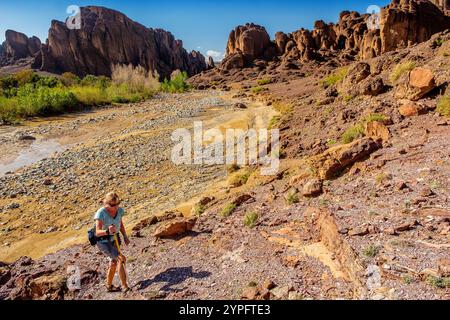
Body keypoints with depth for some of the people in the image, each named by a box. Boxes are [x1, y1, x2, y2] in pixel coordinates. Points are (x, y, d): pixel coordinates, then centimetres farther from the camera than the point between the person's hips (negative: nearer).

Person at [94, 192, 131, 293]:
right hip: (103, 241, -7)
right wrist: (107, 231, -48)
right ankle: (125, 286, -11)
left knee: (114, 262, 19)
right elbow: (97, 232, -30)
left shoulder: (119, 210, -8)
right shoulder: (101, 213, -25)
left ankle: (109, 286, 41)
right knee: (121, 259, -20)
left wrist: (125, 236, 0)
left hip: (115, 239, 7)